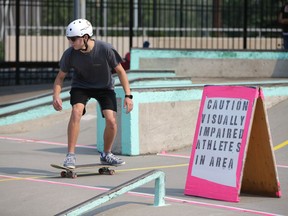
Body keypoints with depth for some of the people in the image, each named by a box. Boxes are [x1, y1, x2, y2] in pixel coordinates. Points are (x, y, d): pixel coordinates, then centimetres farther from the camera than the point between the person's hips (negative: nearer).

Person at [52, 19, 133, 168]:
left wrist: (128, 95, -18)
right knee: (76, 112, -26)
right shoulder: (69, 54, -21)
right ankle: (70, 155, -19)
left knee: (111, 121, -14)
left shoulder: (105, 50, -27)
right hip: (81, 86, 0)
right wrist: (56, 96, -24)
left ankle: (106, 155, 13)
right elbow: (61, 76, -7)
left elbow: (120, 71, -14)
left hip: (104, 87, 0)